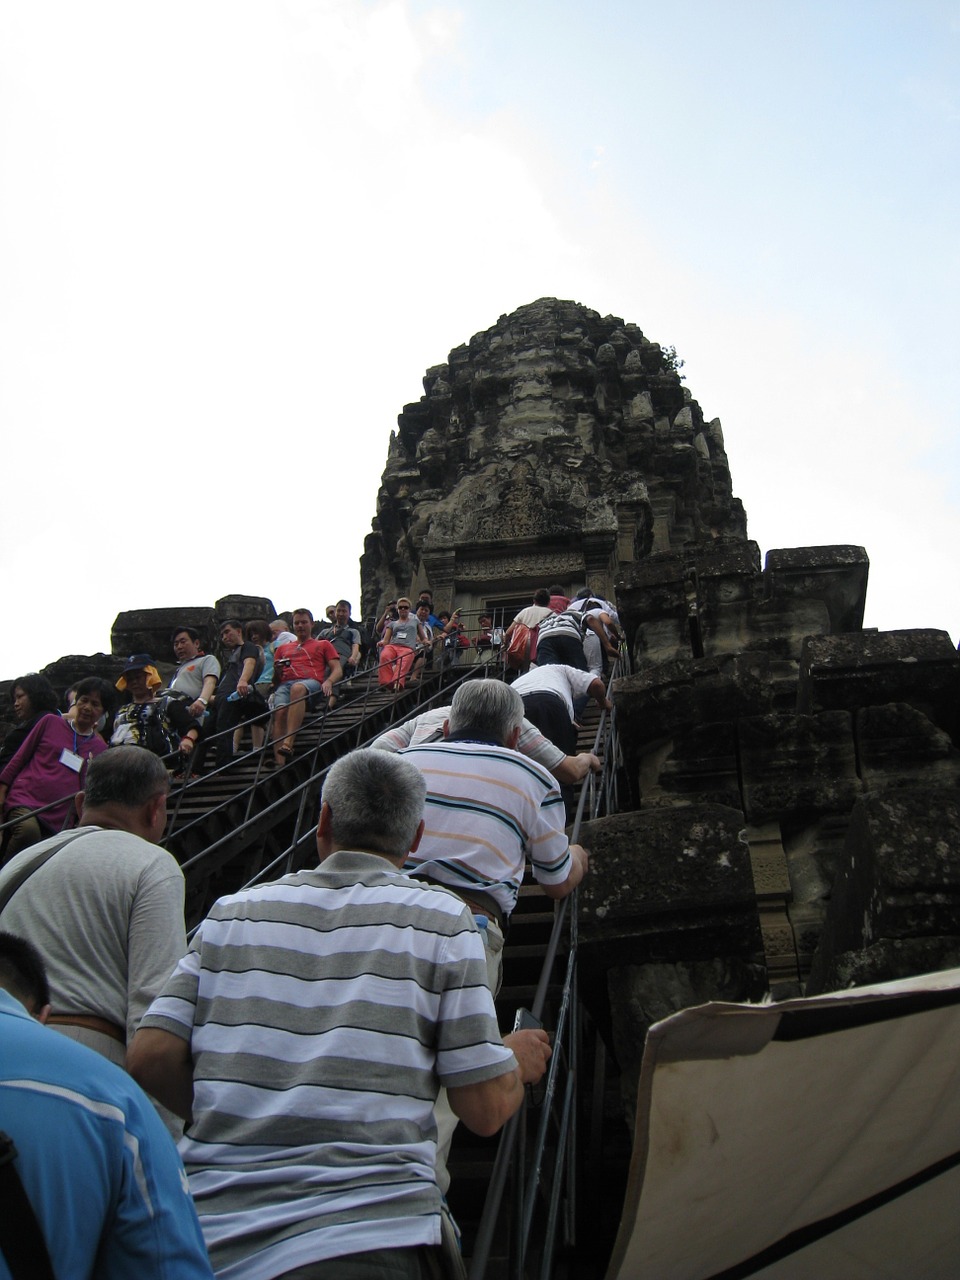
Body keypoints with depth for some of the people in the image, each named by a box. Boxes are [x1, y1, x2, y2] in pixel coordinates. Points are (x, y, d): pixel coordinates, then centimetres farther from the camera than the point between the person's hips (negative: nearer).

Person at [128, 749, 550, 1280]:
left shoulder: (234, 912, 5)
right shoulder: (442, 921, -2)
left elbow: (150, 1057, 1)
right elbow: (485, 1109, -3)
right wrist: (519, 1060, 18)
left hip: (209, 1237, 5)